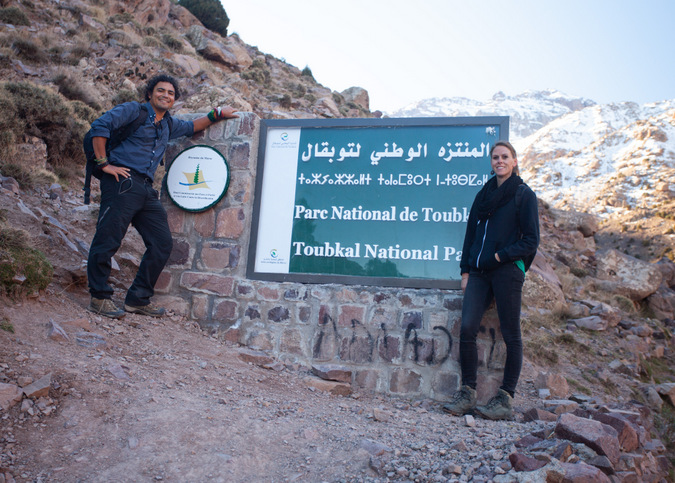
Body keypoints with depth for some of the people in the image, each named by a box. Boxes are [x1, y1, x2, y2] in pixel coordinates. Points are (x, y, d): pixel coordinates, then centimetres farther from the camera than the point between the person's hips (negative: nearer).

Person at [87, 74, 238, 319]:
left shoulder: (168, 124, 25)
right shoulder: (133, 110, 3)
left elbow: (190, 127, 43)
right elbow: (100, 126, -7)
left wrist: (216, 115, 32)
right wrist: (104, 163, -12)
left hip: (146, 189, 8)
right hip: (123, 182, -8)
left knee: (162, 243, 3)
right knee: (108, 240, -10)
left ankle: (138, 299, 11)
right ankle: (99, 298, 1)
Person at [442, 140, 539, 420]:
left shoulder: (524, 194, 3)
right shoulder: (484, 194, 18)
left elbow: (531, 240, -2)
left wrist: (502, 255, -12)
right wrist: (466, 270, 11)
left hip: (507, 271, -4)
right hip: (479, 271, 5)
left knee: (510, 334, 1)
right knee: (467, 329, -6)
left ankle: (505, 400, 8)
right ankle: (467, 393, 4)